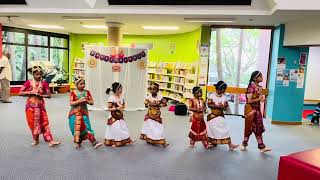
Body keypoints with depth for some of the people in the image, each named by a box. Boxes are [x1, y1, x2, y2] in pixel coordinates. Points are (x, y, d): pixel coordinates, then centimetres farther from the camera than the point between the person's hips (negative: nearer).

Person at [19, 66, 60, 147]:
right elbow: (20, 93, -6)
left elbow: (49, 95, -1)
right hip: (30, 106, 0)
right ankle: (35, 139, 26)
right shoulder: (28, 82, -4)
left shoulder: (44, 83, -2)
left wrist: (41, 95, -17)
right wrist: (30, 92, -17)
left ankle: (50, 141, -2)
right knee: (32, 123, 8)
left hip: (40, 105, 0)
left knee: (44, 123, 0)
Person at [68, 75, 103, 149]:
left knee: (86, 128, -4)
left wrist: (86, 101, -16)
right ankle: (77, 142, 19)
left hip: (84, 113, 2)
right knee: (77, 127, 1)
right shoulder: (73, 93, -5)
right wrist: (79, 100, -24)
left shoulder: (87, 92, 3)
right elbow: (71, 103, -14)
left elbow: (92, 102, 3)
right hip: (75, 113, -2)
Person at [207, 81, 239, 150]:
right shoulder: (212, 96, -10)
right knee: (213, 130, 6)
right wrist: (217, 106, -23)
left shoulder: (224, 97, 3)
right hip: (212, 116, -4)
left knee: (224, 129, 1)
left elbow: (226, 106, 5)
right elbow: (209, 105, -16)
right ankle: (213, 143, 23)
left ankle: (230, 145, 4)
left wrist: (224, 107, -17)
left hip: (221, 116, 4)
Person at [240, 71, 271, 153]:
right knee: (249, 128, 6)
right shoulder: (251, 87, -16)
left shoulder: (260, 88, 7)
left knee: (259, 128, 7)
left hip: (257, 110, 7)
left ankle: (262, 147, 11)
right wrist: (259, 99, -14)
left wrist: (262, 98, -2)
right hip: (250, 110, -7)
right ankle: (244, 144, 24)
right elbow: (249, 101, -19)